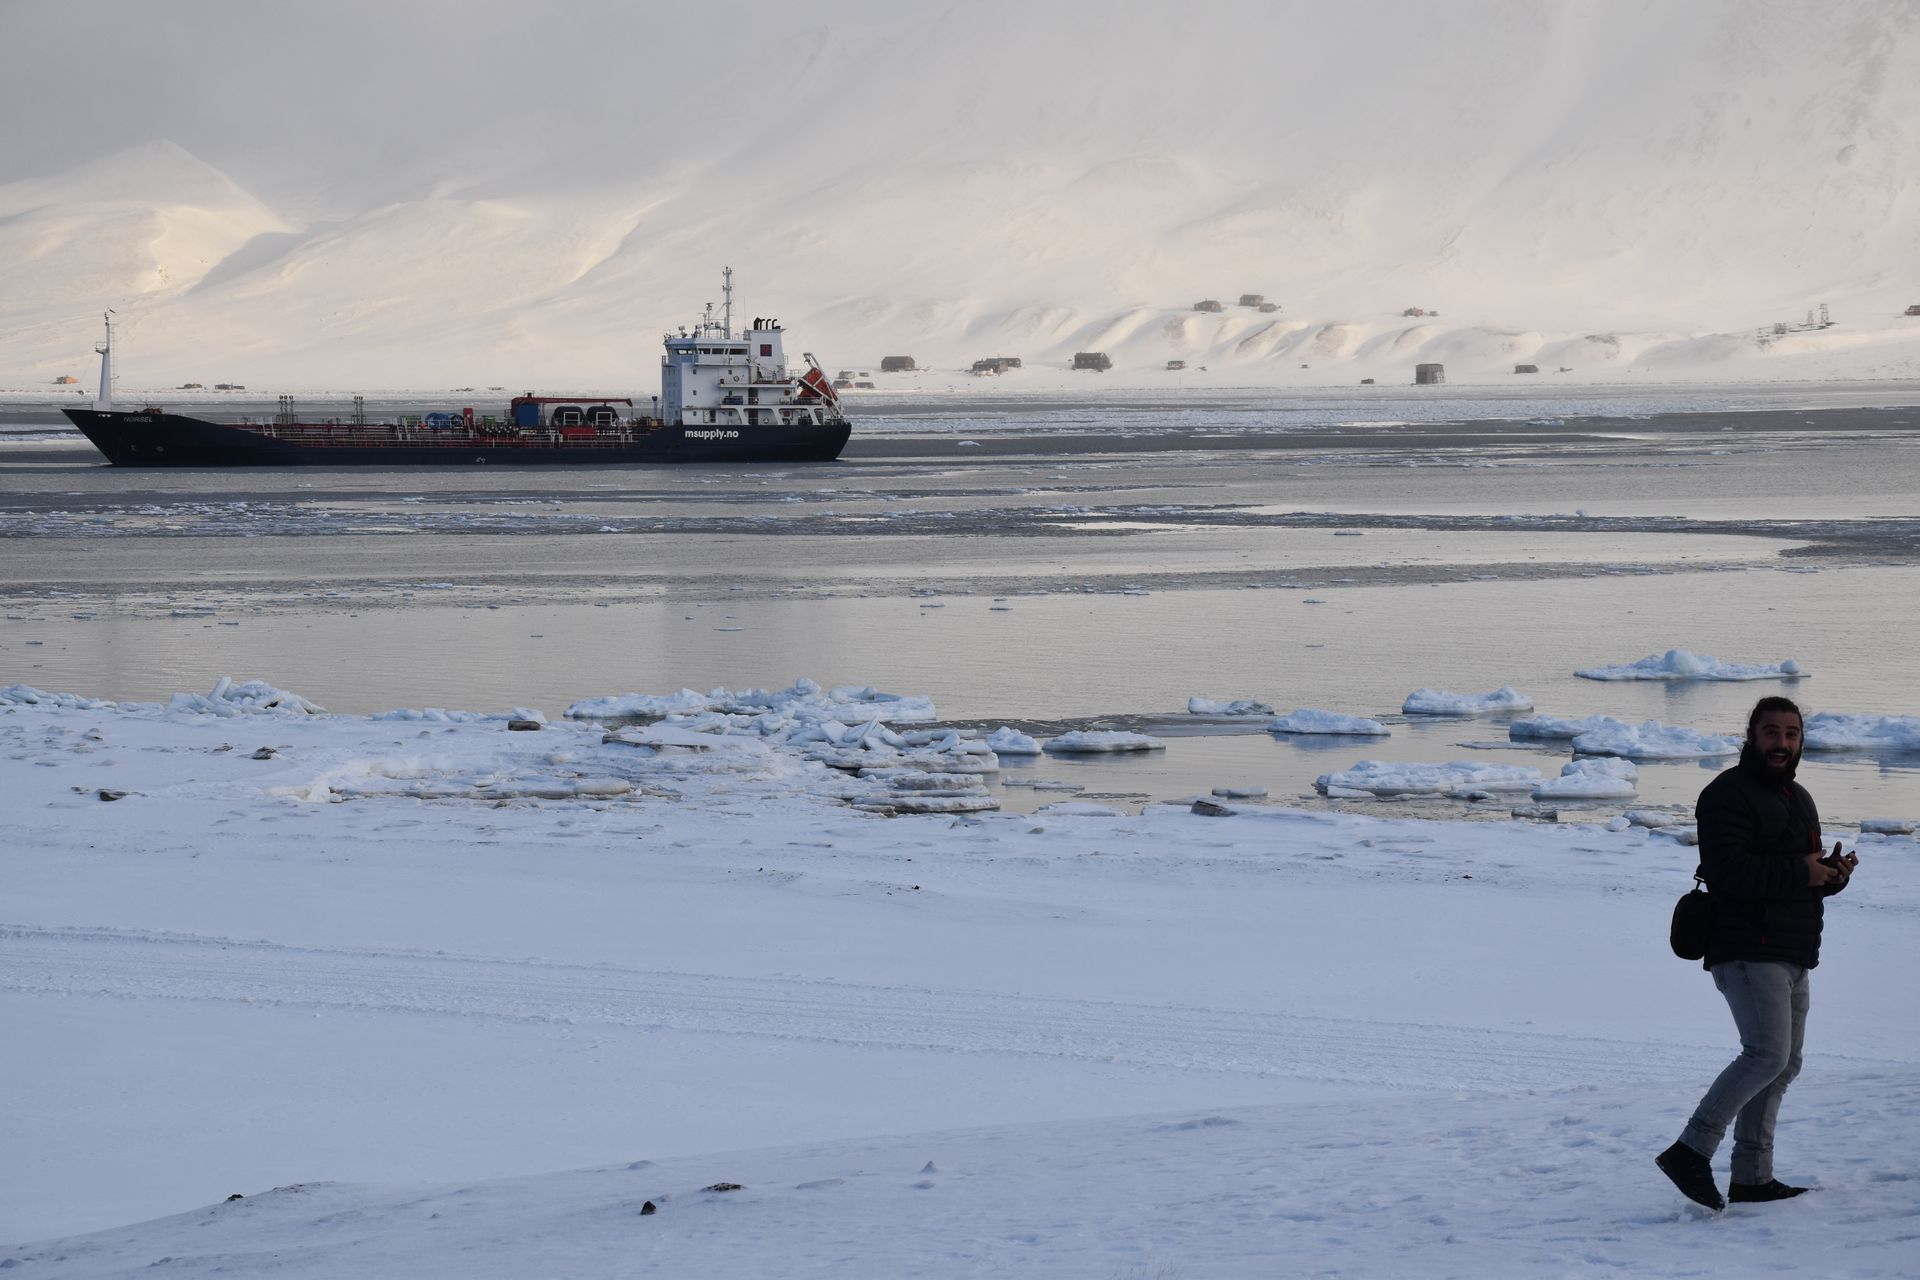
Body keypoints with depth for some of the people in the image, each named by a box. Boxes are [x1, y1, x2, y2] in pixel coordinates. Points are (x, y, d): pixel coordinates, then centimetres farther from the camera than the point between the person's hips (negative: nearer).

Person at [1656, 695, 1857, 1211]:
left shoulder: (1798, 799, 21)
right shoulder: (1728, 795, -9)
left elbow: (1810, 876, 26)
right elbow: (1726, 869, -22)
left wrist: (1833, 874, 2)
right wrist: (1798, 873, -20)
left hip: (1793, 956, 10)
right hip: (1748, 950, -10)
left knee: (1783, 1064, 10)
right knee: (1768, 1054, -20)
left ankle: (1752, 1177, 15)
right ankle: (1691, 1152, -17)